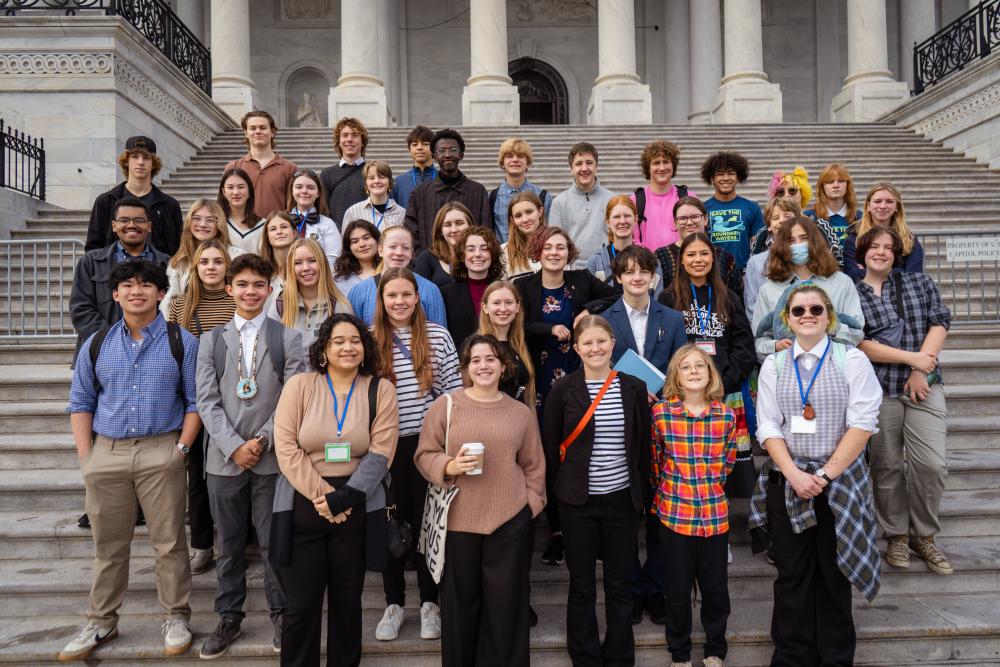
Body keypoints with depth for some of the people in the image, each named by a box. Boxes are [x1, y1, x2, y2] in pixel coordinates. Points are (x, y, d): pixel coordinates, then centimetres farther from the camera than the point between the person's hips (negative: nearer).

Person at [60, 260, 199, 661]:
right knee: (108, 545, 12)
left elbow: (195, 400, 0)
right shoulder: (96, 344, 9)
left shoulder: (181, 343, 1)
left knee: (169, 542, 3)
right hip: (105, 453, 3)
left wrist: (181, 448, -9)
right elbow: (81, 401, 11)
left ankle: (176, 618, 17)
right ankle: (101, 623, 26)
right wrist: (85, 456, 2)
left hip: (161, 452, -3)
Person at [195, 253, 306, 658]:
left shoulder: (287, 338, 2)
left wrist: (264, 439, -11)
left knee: (273, 542, 6)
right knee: (229, 544, 12)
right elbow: (207, 400, 1)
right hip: (225, 457, 2)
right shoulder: (212, 339, 8)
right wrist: (234, 445, -10)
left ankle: (281, 614, 23)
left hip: (272, 457, -2)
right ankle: (229, 617, 27)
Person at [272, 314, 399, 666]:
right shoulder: (298, 385, 0)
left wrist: (344, 497, -15)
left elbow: (381, 452, -6)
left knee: (347, 599, 13)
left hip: (357, 507, 1)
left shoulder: (380, 389, 1)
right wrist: (320, 494, -13)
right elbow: (286, 447, -6)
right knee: (302, 603, 5)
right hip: (303, 504, 0)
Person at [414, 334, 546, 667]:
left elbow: (533, 465, 10)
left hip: (509, 520, 1)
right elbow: (424, 455, 0)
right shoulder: (446, 405, -1)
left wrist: (531, 502, 2)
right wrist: (450, 467, -17)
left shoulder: (521, 412, 5)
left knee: (505, 599, 8)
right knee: (461, 598, 10)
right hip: (458, 519, -1)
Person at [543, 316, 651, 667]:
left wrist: (641, 493, 4)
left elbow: (643, 445, 5)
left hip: (622, 500, 1)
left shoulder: (634, 387, 0)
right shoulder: (563, 389, -5)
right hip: (577, 502, -1)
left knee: (619, 584, 12)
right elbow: (550, 444, 1)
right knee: (582, 585, 10)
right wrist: (562, 487, 1)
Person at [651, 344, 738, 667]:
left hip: (715, 513, 1)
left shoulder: (726, 416, -3)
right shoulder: (660, 413, -8)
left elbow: (728, 463, 10)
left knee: (716, 588, 12)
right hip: (674, 514, -1)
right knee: (678, 588, 11)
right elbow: (654, 461, 4)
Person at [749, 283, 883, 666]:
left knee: (834, 574, 8)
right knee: (792, 574, 9)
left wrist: (827, 474, -13)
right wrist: (794, 474, -11)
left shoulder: (852, 360, -1)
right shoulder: (773, 365, 6)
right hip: (787, 482, 2)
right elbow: (768, 427, 2)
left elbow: (862, 423, -8)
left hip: (841, 482, -2)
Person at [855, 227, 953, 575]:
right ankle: (896, 535, 21)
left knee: (932, 463, -4)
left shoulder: (920, 282, 11)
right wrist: (913, 358, -12)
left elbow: (939, 322, 2)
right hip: (878, 389, -2)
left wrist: (921, 370, -9)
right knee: (887, 466, 5)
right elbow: (859, 344, -7)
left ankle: (925, 536, 15)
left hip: (925, 385, 2)